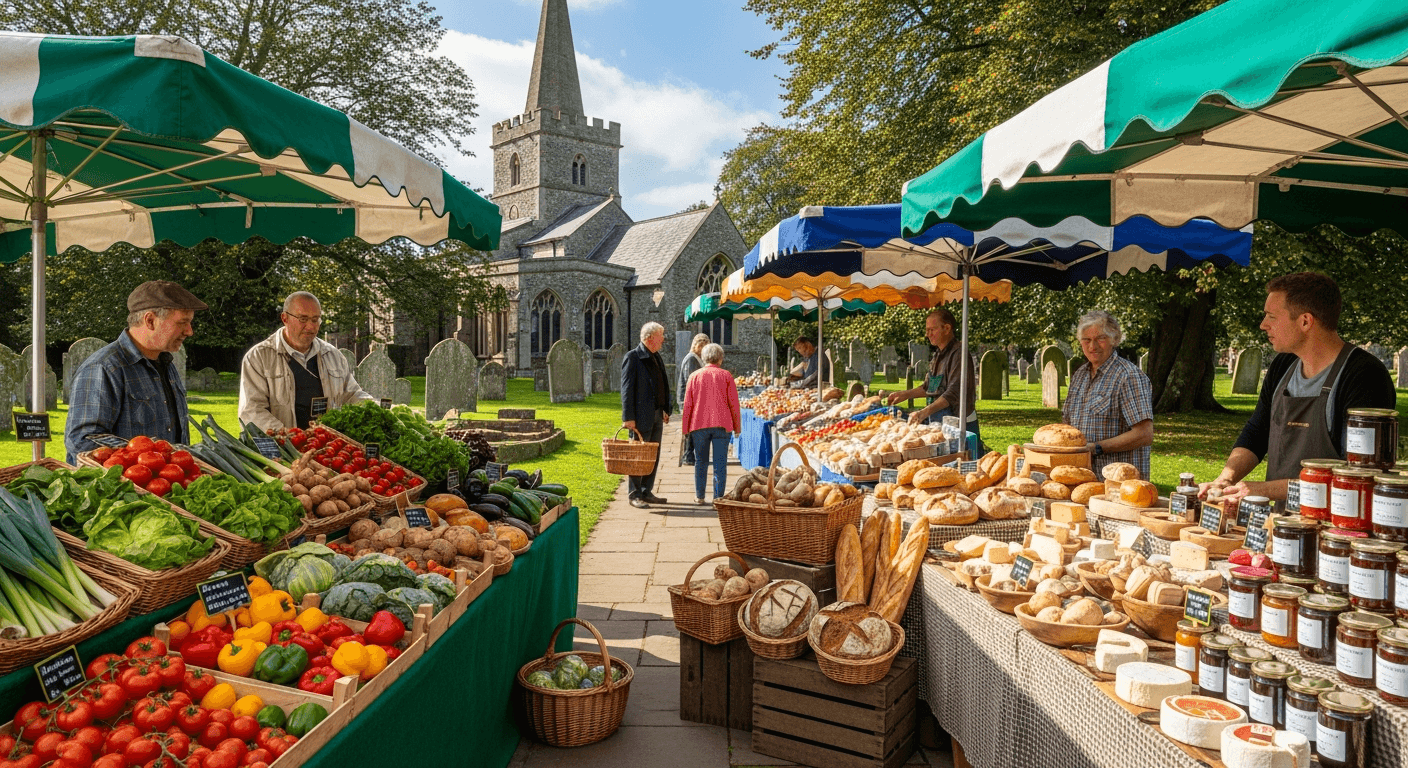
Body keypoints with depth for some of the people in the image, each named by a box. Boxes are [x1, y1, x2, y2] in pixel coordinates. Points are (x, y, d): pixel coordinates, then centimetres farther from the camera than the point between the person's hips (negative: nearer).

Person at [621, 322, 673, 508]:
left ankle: (647, 492, 21)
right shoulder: (633, 357, -10)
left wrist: (666, 409, 13)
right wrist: (628, 417, -18)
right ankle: (635, 495, 6)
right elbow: (627, 389, -14)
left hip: (657, 415, 8)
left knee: (653, 456, 12)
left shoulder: (657, 357, 15)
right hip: (642, 416, -8)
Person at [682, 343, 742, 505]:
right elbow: (734, 403, 1)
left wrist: (685, 428, 12)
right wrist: (737, 426, 9)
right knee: (720, 463, 1)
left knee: (701, 462, 12)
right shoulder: (726, 376, 2)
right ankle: (718, 497, 0)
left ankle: (699, 496, 17)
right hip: (721, 425, -1)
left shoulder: (695, 376, 6)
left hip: (699, 425, 2)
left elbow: (687, 404, 6)